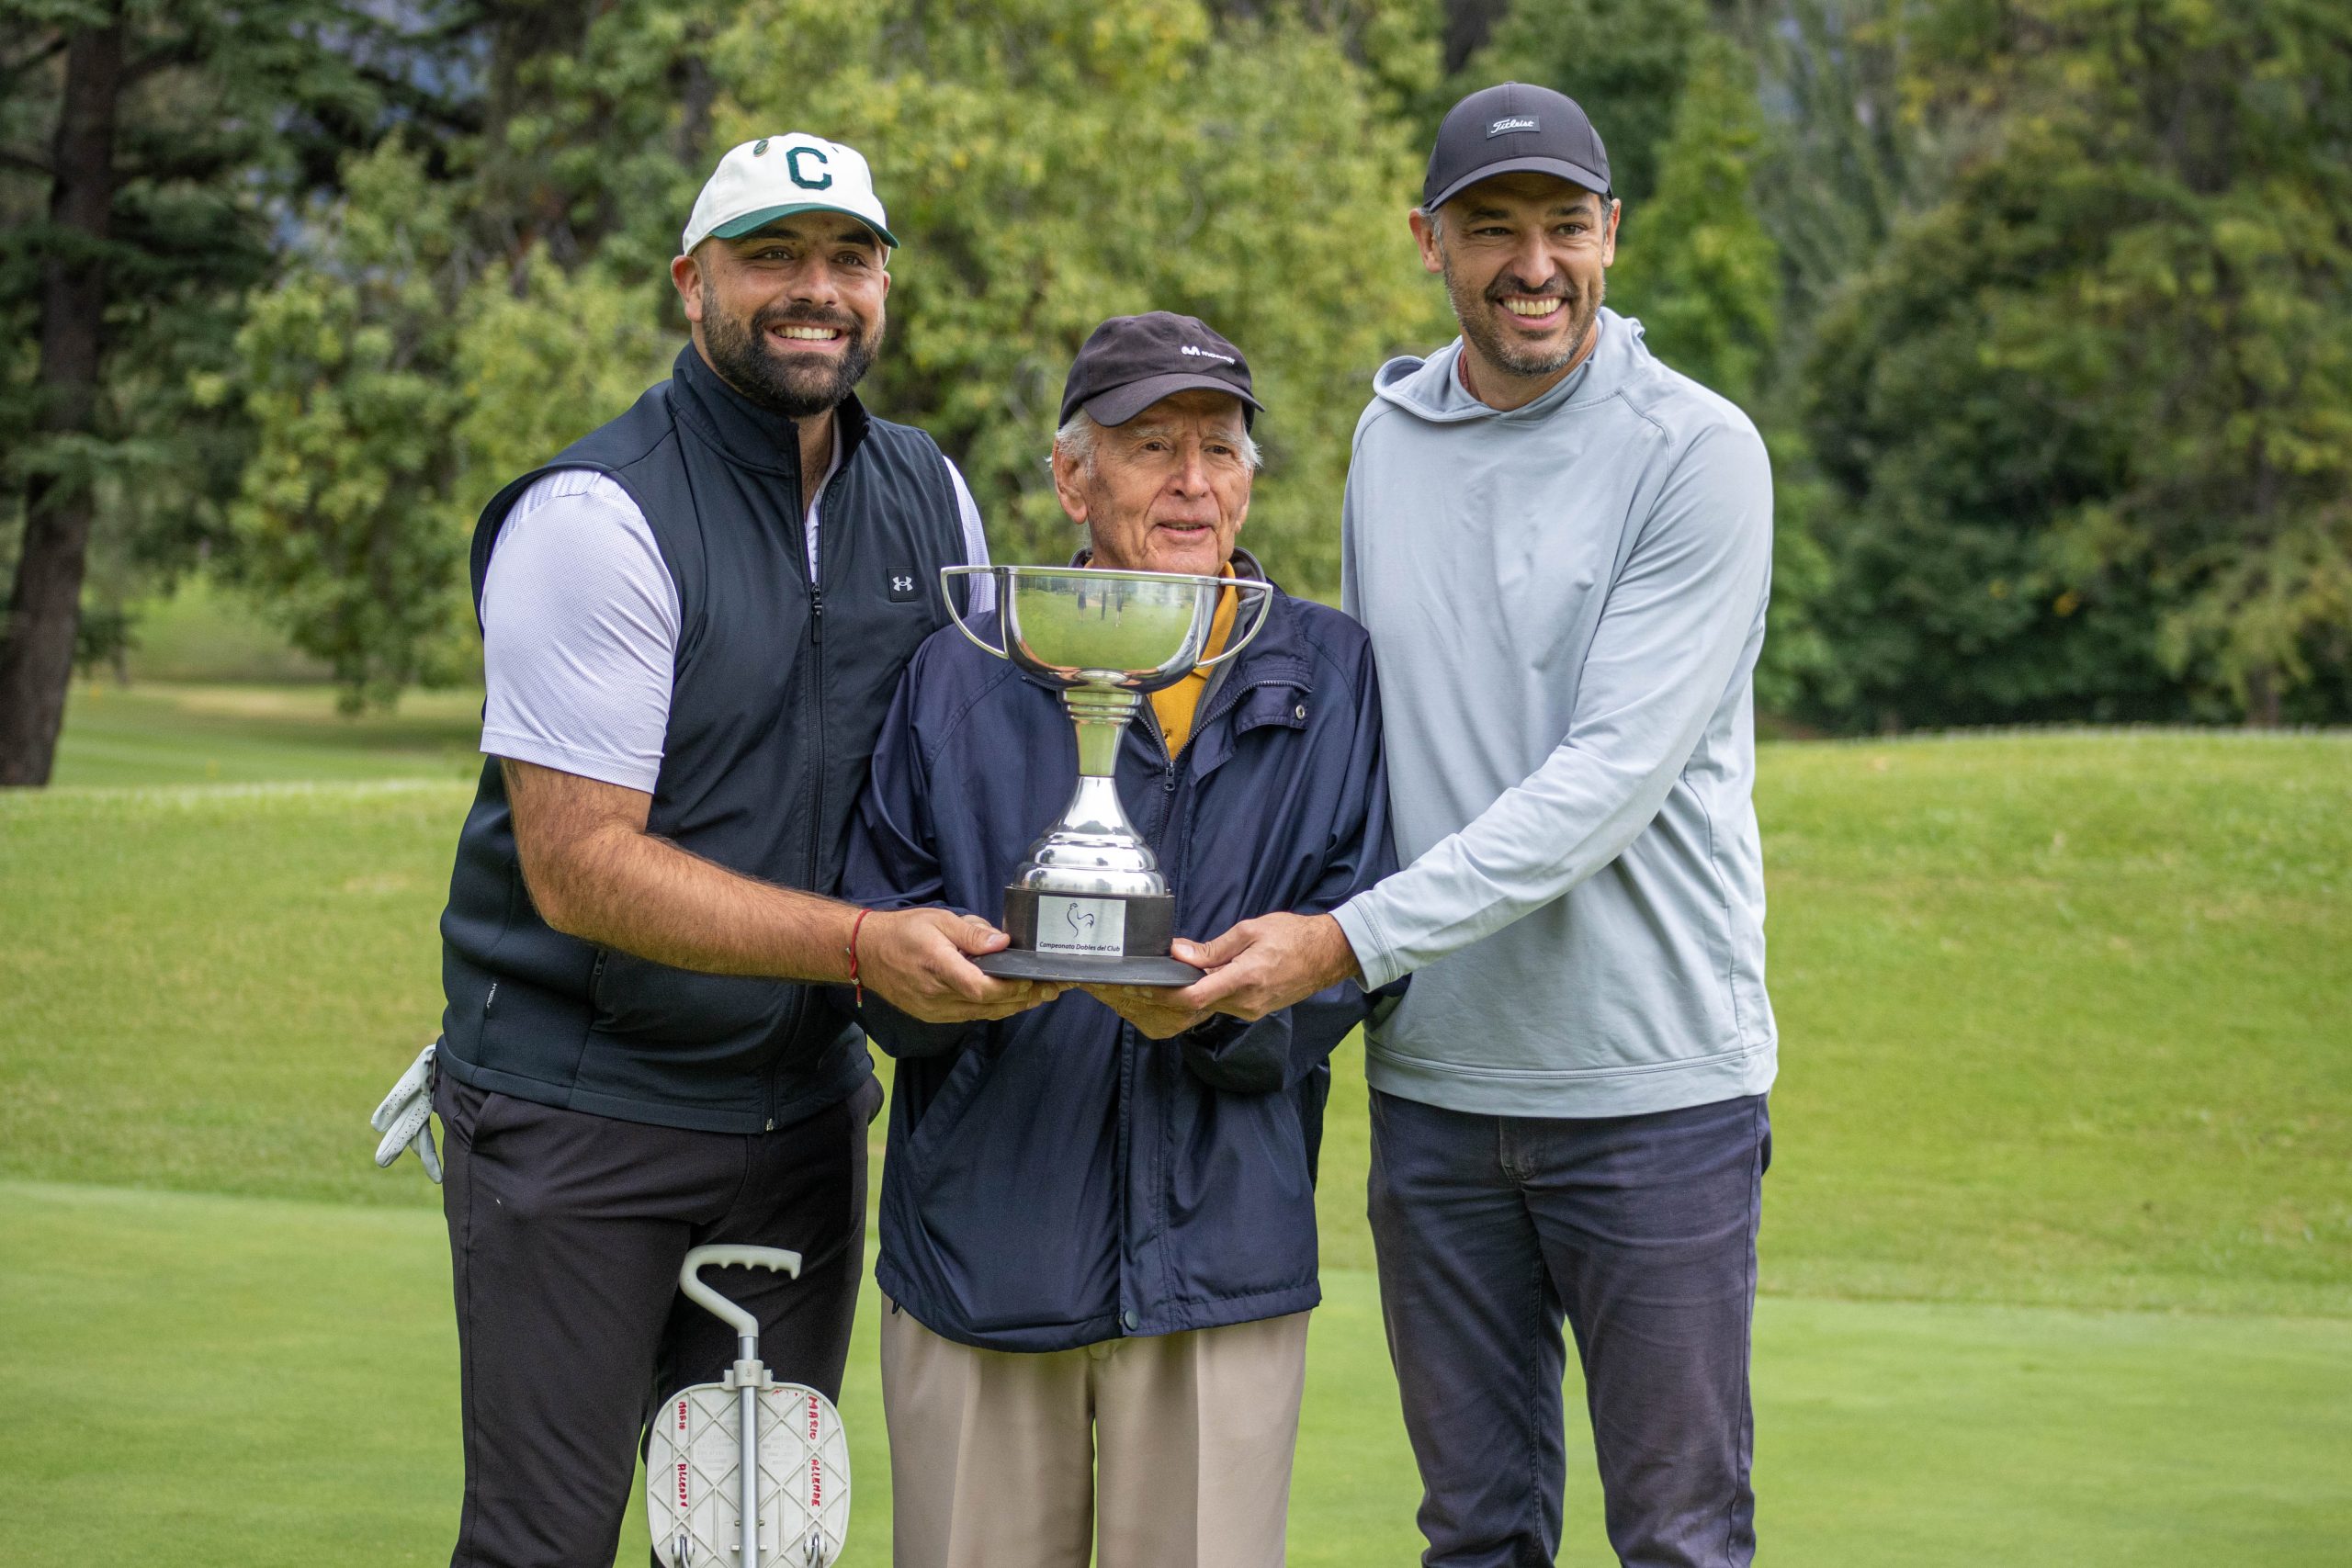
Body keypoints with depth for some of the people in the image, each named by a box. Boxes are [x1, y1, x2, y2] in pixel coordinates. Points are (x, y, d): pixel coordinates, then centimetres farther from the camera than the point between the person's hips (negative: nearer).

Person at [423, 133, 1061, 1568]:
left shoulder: (930, 495, 7)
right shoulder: (596, 517, -14)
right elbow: (578, 865, -20)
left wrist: (1016, 945, -5)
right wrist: (861, 945, -29)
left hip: (802, 1110, 6)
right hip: (578, 1110, -6)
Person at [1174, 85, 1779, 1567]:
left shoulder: (1694, 450, -9)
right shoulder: (1389, 438, 10)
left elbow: (1612, 775, -18)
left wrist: (1349, 937, -23)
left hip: (1654, 1091, -5)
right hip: (1434, 1084, 5)